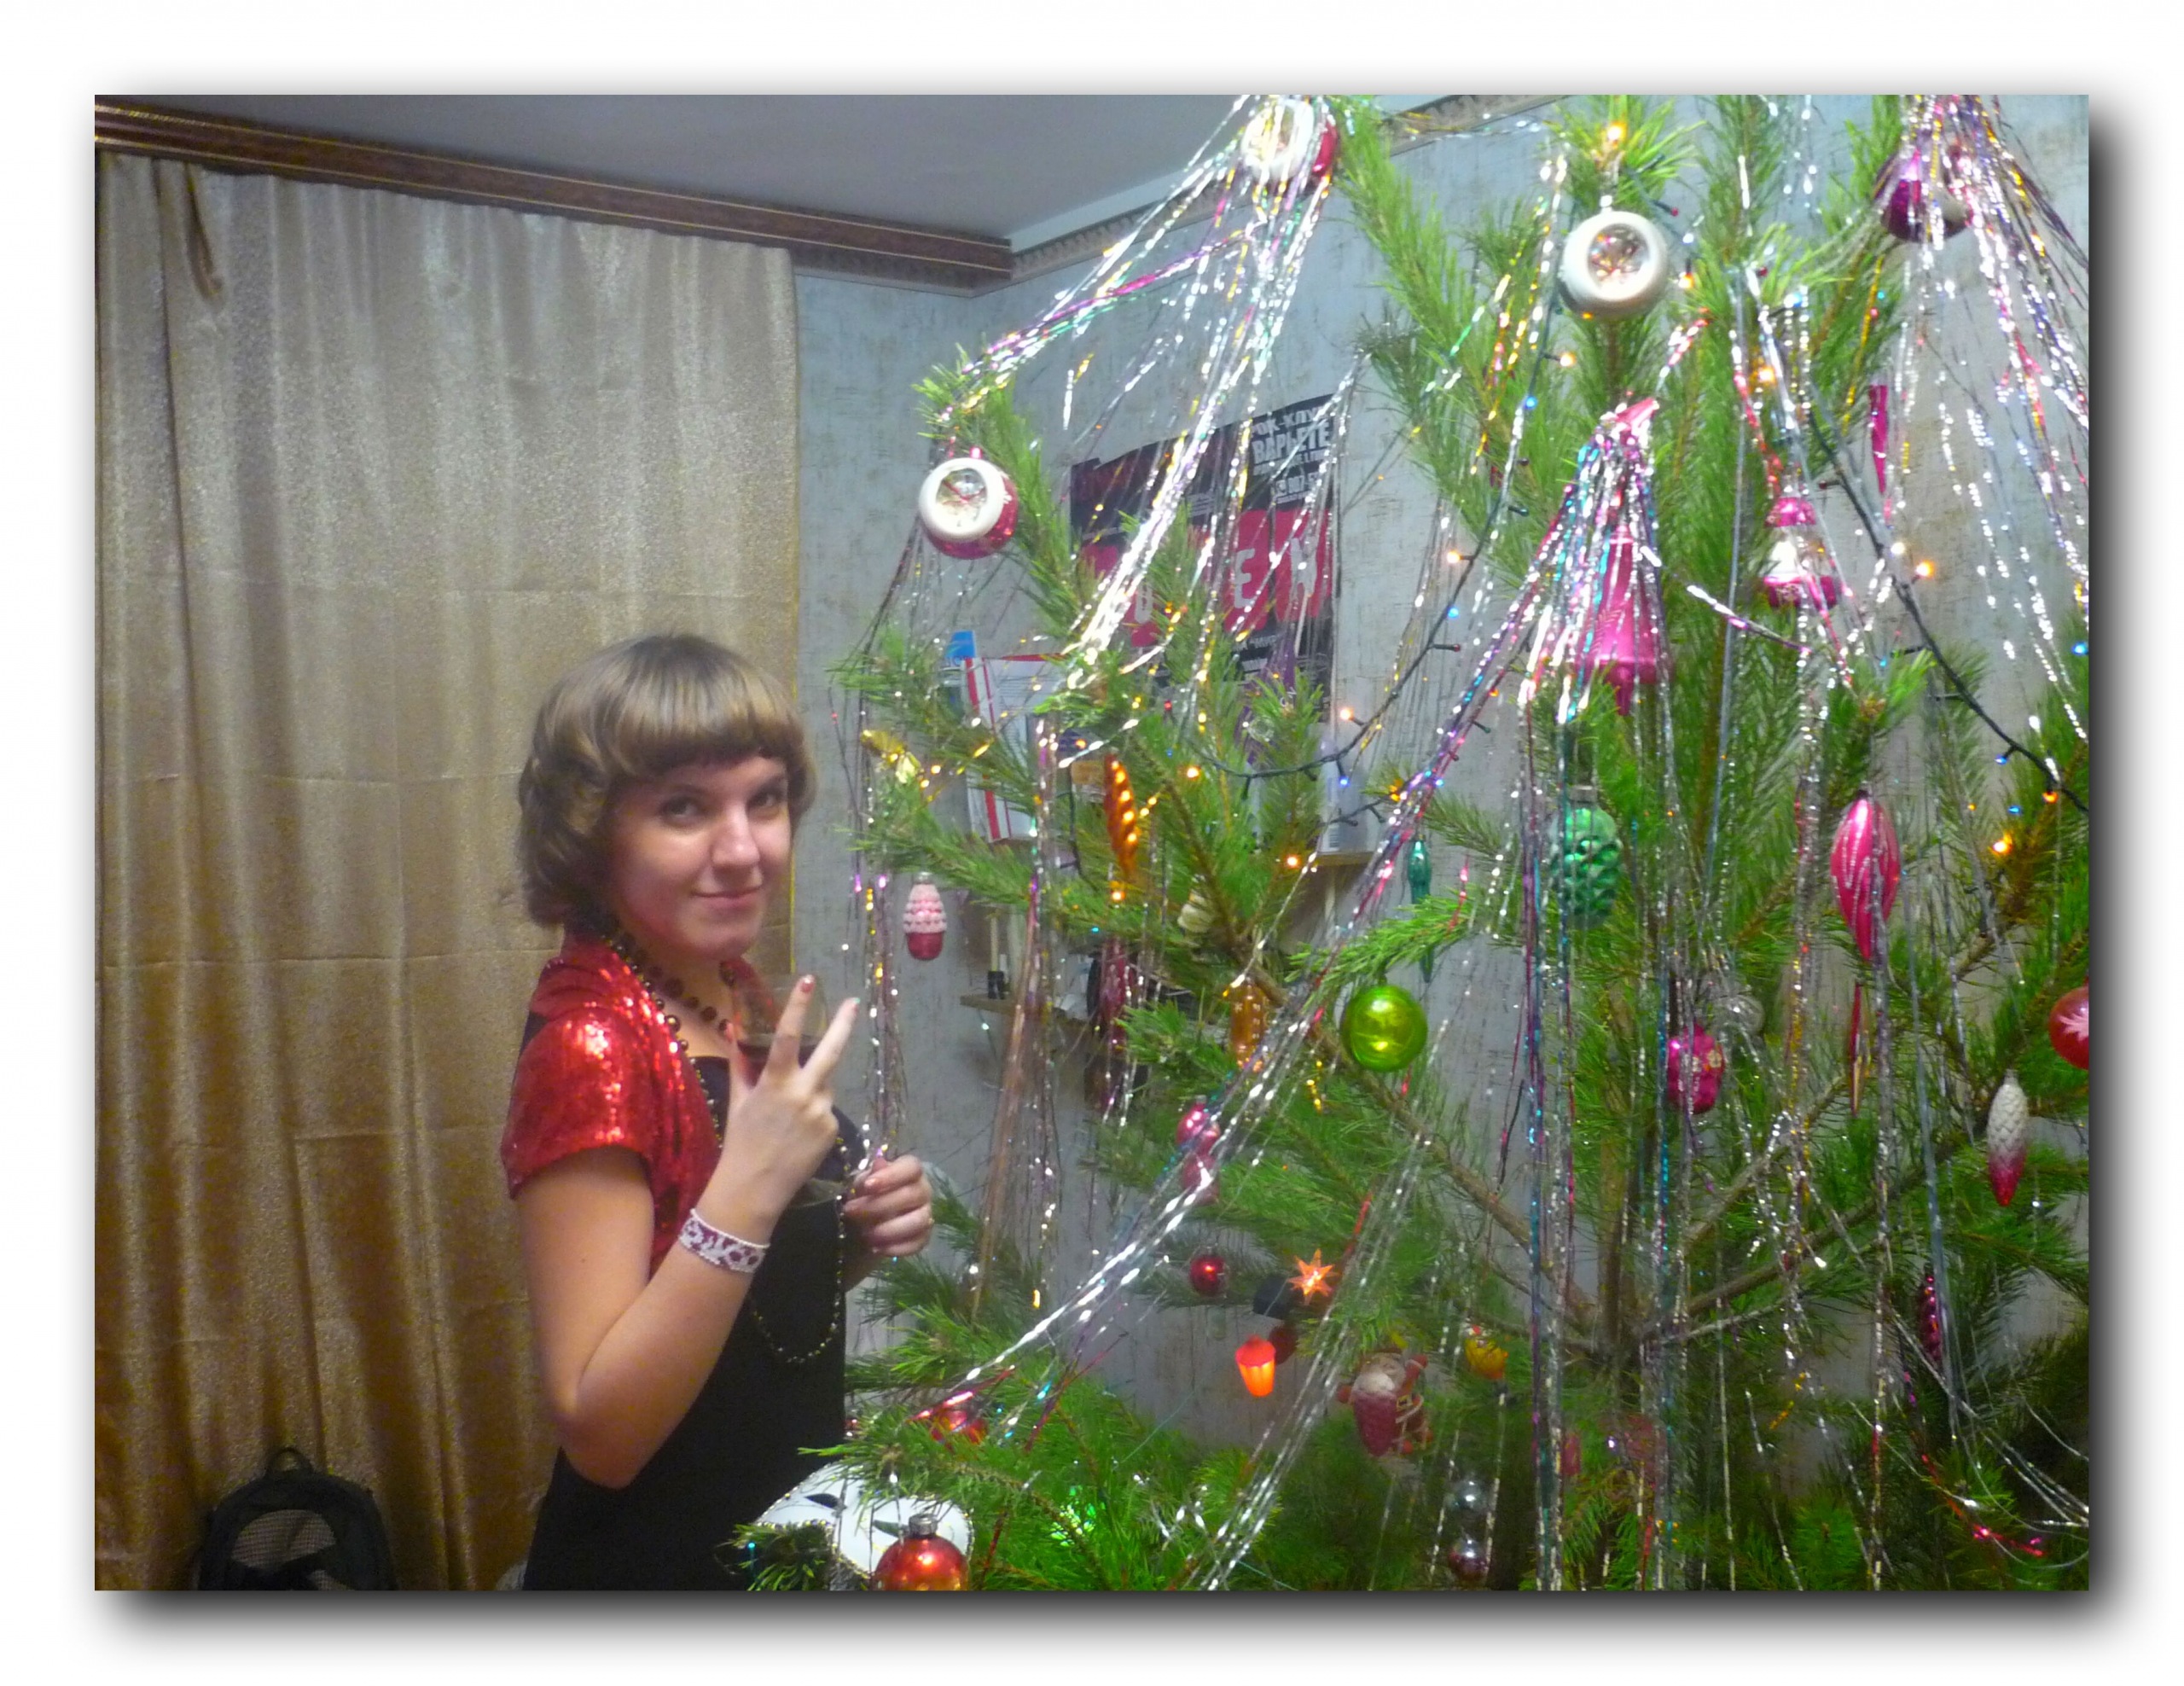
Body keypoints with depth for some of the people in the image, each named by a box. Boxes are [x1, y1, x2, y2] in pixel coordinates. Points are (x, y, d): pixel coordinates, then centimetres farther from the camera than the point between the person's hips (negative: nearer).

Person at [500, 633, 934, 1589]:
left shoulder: (729, 994, -1)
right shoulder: (591, 1044, -25)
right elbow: (600, 1433, -26)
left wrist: (858, 1236, -8)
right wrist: (746, 1194, -36)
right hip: (651, 1569, -8)